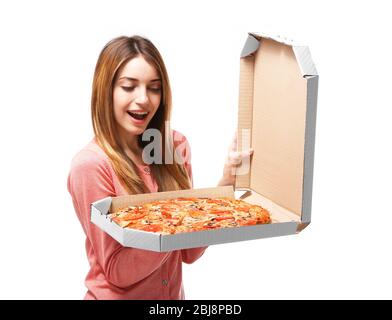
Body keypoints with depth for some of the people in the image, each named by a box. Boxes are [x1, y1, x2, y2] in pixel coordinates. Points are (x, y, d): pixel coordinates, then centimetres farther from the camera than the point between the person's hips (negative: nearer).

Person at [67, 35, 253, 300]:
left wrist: (225, 185, -19)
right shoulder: (90, 165, -21)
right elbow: (118, 271, -19)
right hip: (117, 295, -4)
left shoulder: (176, 145, -9)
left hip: (174, 293, 5)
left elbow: (188, 253, -8)